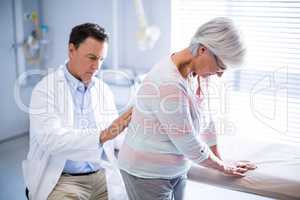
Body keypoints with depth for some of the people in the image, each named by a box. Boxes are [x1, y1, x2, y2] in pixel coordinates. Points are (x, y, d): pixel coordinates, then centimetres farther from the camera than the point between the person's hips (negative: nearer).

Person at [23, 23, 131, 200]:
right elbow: (50, 139, -22)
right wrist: (103, 135, -32)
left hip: (103, 174, 5)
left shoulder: (103, 90, 9)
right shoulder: (46, 89, -7)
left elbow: (114, 135, 12)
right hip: (61, 179, -4)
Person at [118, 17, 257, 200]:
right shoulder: (169, 85, -32)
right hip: (147, 174, -8)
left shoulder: (193, 73, -4)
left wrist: (220, 161, 10)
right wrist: (224, 167, -6)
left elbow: (204, 119, 7)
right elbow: (192, 147, -22)